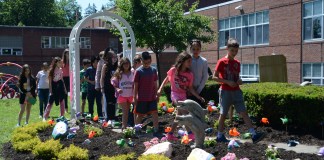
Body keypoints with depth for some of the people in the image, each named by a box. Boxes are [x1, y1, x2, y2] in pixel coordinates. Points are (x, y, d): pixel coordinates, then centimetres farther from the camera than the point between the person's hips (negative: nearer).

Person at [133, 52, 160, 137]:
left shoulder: (153, 70, 2)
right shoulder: (138, 71, -9)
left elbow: (155, 84, 10)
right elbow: (136, 85, -6)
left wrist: (156, 94, 10)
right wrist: (134, 97, -6)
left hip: (152, 97, 3)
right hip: (141, 98, -3)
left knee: (155, 113, -4)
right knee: (139, 115, 8)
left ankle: (156, 131, 0)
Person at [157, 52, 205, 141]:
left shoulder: (190, 74, -3)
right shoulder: (173, 70, -11)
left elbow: (190, 88, 0)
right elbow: (166, 80, 4)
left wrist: (198, 97, -8)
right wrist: (160, 89, -2)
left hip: (183, 95, 6)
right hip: (175, 94, -6)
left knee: (179, 115, 12)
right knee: (185, 113, -17)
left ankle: (170, 135, 24)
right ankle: (190, 134, -15)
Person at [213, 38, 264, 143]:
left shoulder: (237, 63, 10)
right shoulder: (222, 62, -7)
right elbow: (214, 77, -9)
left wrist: (239, 80, -2)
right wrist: (228, 82, -18)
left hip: (236, 91, 5)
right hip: (225, 92, -5)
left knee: (244, 112, -2)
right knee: (223, 114, 4)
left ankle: (254, 134, -7)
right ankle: (220, 136, 17)